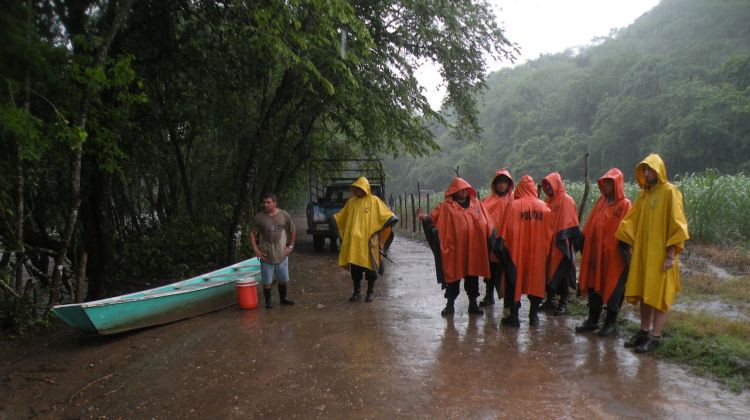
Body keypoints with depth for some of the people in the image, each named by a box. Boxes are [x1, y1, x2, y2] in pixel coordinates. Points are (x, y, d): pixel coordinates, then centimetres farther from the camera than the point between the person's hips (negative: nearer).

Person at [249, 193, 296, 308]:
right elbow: (252, 234, -1)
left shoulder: (284, 215, -3)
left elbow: (292, 231, 8)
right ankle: (268, 301, 19)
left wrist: (290, 246, 3)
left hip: (282, 254, 2)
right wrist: (255, 249, -7)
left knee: (283, 279, 14)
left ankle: (283, 298, 30)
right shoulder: (259, 217, -6)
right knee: (267, 281, 4)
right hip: (266, 255, -1)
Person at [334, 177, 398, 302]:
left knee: (370, 266, 4)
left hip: (368, 240, -3)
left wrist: (392, 219, -19)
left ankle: (371, 292, 18)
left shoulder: (374, 201, 0)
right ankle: (356, 292, 20)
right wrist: (333, 219, 7)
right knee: (354, 266, 7)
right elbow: (341, 217, 21)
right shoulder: (351, 201, 12)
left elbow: (386, 214, -4)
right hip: (353, 241, 4)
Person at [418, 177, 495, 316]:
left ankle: (473, 303, 23)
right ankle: (450, 304, 17)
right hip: (454, 249, -3)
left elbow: (486, 225, 12)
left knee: (473, 276, 10)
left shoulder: (476, 204, 9)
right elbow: (434, 218, -9)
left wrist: (491, 240, 9)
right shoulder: (446, 206, 0)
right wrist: (425, 217, -30)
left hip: (473, 249, 3)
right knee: (453, 276, 5)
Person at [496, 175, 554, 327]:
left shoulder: (514, 205, -10)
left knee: (514, 280, 7)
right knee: (535, 280, 13)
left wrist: (500, 245, -2)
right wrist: (544, 248, 16)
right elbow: (549, 232, 5)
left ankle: (514, 316, 9)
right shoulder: (544, 207, -1)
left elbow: (506, 229, -11)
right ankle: (533, 315, 19)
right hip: (537, 251, 3)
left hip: (516, 250, -2)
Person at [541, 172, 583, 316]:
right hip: (548, 242, 7)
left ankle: (563, 303, 10)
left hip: (561, 244, -6)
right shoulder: (548, 200, 12)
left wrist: (563, 237, -18)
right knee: (548, 271, 11)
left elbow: (569, 223, -12)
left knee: (561, 273, 0)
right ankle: (549, 300, 22)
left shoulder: (566, 200, -8)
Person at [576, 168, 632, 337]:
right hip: (595, 252, 6)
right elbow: (590, 225, 13)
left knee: (612, 288, 5)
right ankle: (592, 319, 21)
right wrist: (584, 240, 9)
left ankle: (611, 322, 17)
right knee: (594, 285, 10)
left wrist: (624, 249, -16)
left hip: (614, 255, -6)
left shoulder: (625, 204, -7)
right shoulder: (600, 201, 10)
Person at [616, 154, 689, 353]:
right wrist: (624, 242, 4)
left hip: (660, 254, -7)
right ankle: (644, 331, 21)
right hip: (643, 252, 7)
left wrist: (671, 255, -17)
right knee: (644, 292, 11)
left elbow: (677, 225, -14)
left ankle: (655, 336, 6)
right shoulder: (644, 194, 11)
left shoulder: (670, 192, -10)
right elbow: (631, 221, 14)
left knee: (658, 294, -1)